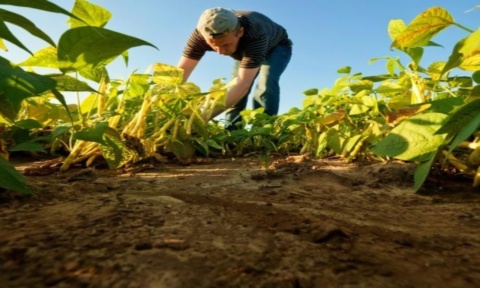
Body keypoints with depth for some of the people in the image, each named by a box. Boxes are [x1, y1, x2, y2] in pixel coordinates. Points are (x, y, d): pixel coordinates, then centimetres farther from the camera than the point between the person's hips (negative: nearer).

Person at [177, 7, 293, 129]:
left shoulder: (256, 36, -47)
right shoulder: (201, 34, -33)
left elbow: (243, 85, -53)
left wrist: (205, 116, -62)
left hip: (277, 47, -4)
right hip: (246, 49, 4)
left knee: (266, 85, -28)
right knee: (235, 91, -10)